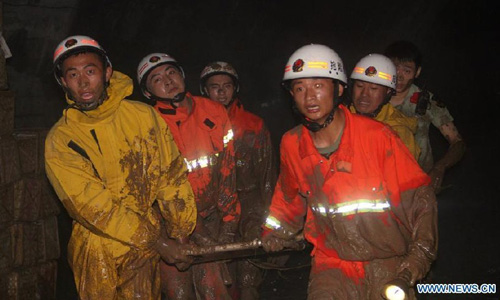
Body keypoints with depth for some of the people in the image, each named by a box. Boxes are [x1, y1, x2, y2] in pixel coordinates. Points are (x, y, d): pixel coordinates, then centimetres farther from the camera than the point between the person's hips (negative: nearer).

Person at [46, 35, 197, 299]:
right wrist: (157, 242, -17)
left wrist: (179, 232, -9)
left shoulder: (143, 115, -3)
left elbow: (171, 173, -2)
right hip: (99, 251, -1)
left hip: (146, 250, 1)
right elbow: (94, 208, -15)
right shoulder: (60, 140, -9)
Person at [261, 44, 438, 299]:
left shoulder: (377, 136, -14)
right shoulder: (291, 144, -3)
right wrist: (276, 231, 11)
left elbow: (419, 198, -9)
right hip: (332, 264, 2)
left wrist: (418, 258, -15)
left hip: (388, 263, -1)